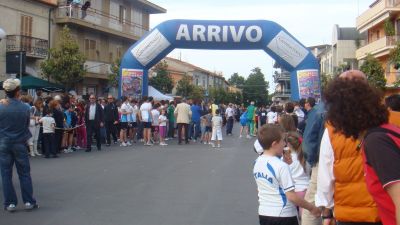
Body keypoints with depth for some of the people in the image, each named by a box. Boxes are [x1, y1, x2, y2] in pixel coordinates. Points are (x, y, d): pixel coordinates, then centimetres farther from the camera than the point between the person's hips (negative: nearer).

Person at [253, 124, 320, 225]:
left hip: (263, 214, 7)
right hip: (283, 216, -7)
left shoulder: (257, 163, 1)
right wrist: (311, 208, -9)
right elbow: (292, 196, -20)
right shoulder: (281, 166, -22)